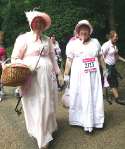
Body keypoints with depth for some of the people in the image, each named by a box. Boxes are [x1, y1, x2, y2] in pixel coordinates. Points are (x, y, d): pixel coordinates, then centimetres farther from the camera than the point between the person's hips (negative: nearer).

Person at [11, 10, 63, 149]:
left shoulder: (47, 40, 14)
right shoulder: (23, 38, -1)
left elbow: (52, 58, 20)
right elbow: (15, 59, -3)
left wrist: (58, 73, 19)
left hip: (47, 77, 5)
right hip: (31, 77, -5)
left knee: (47, 104, 13)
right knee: (35, 106, 2)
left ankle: (47, 129, 35)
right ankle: (41, 137, 16)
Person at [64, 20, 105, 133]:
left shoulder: (95, 42, 9)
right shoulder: (73, 44, 0)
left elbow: (100, 57, 15)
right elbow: (69, 60, -1)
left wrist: (105, 69, 15)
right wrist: (66, 75, -2)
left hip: (93, 75, 3)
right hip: (79, 76, -3)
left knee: (94, 97, 6)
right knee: (81, 98, 2)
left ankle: (92, 121, 19)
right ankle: (83, 121, 14)